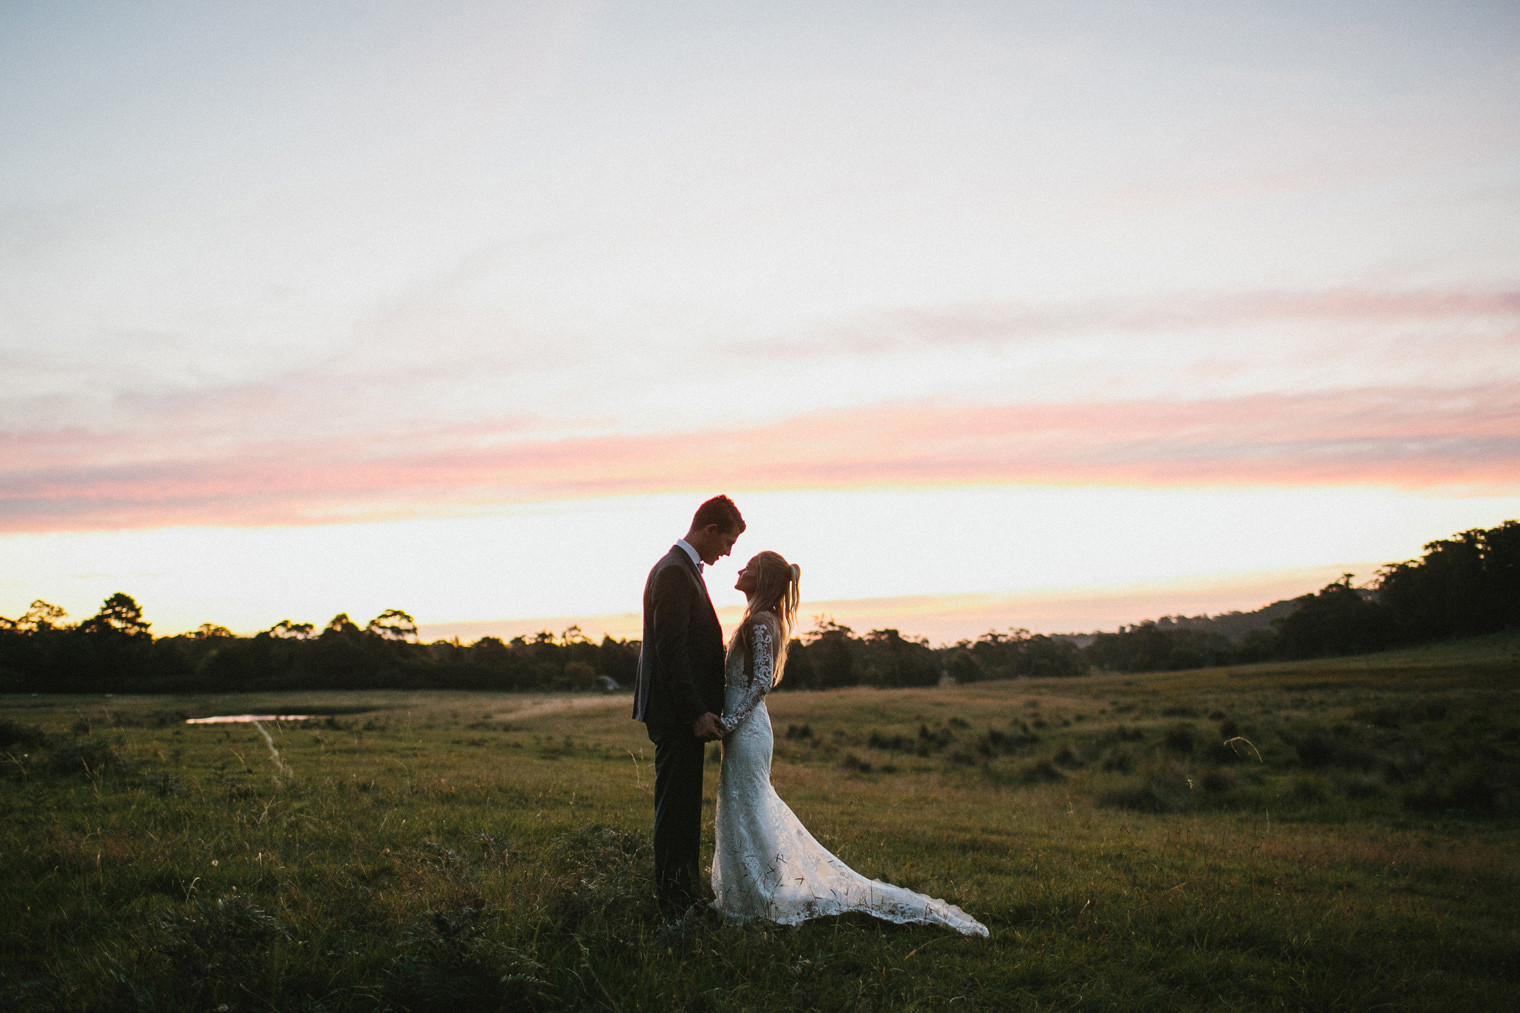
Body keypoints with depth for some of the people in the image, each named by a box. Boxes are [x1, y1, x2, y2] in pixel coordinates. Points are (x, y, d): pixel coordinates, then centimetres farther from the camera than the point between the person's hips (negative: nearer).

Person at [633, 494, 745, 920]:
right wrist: (696, 714, -22)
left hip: (685, 713, 10)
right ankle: (674, 906, 2)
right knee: (676, 809, -4)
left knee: (684, 809, 16)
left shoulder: (683, 569, 16)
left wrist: (704, 708, 18)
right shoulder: (674, 572, -16)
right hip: (676, 713, -10)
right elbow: (671, 649, -22)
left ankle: (686, 897, 25)